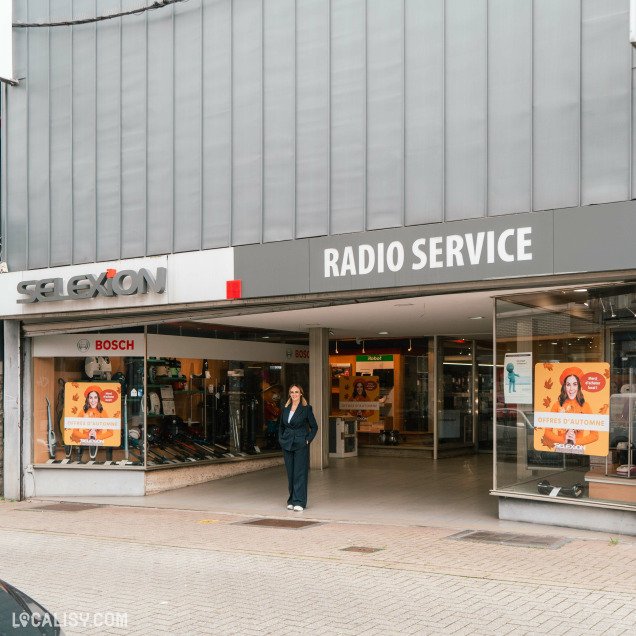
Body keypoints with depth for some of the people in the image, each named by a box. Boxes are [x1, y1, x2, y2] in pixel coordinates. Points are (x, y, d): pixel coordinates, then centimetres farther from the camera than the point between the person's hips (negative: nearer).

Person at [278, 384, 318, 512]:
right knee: (290, 473, 8)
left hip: (300, 445, -4)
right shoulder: (285, 408, 9)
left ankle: (299, 502, -6)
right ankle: (292, 501, 16)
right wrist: (281, 439, 10)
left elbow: (314, 427, 2)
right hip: (287, 444, 4)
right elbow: (281, 426, 21)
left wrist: (308, 440, -6)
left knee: (299, 472, -7)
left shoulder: (306, 409, -3)